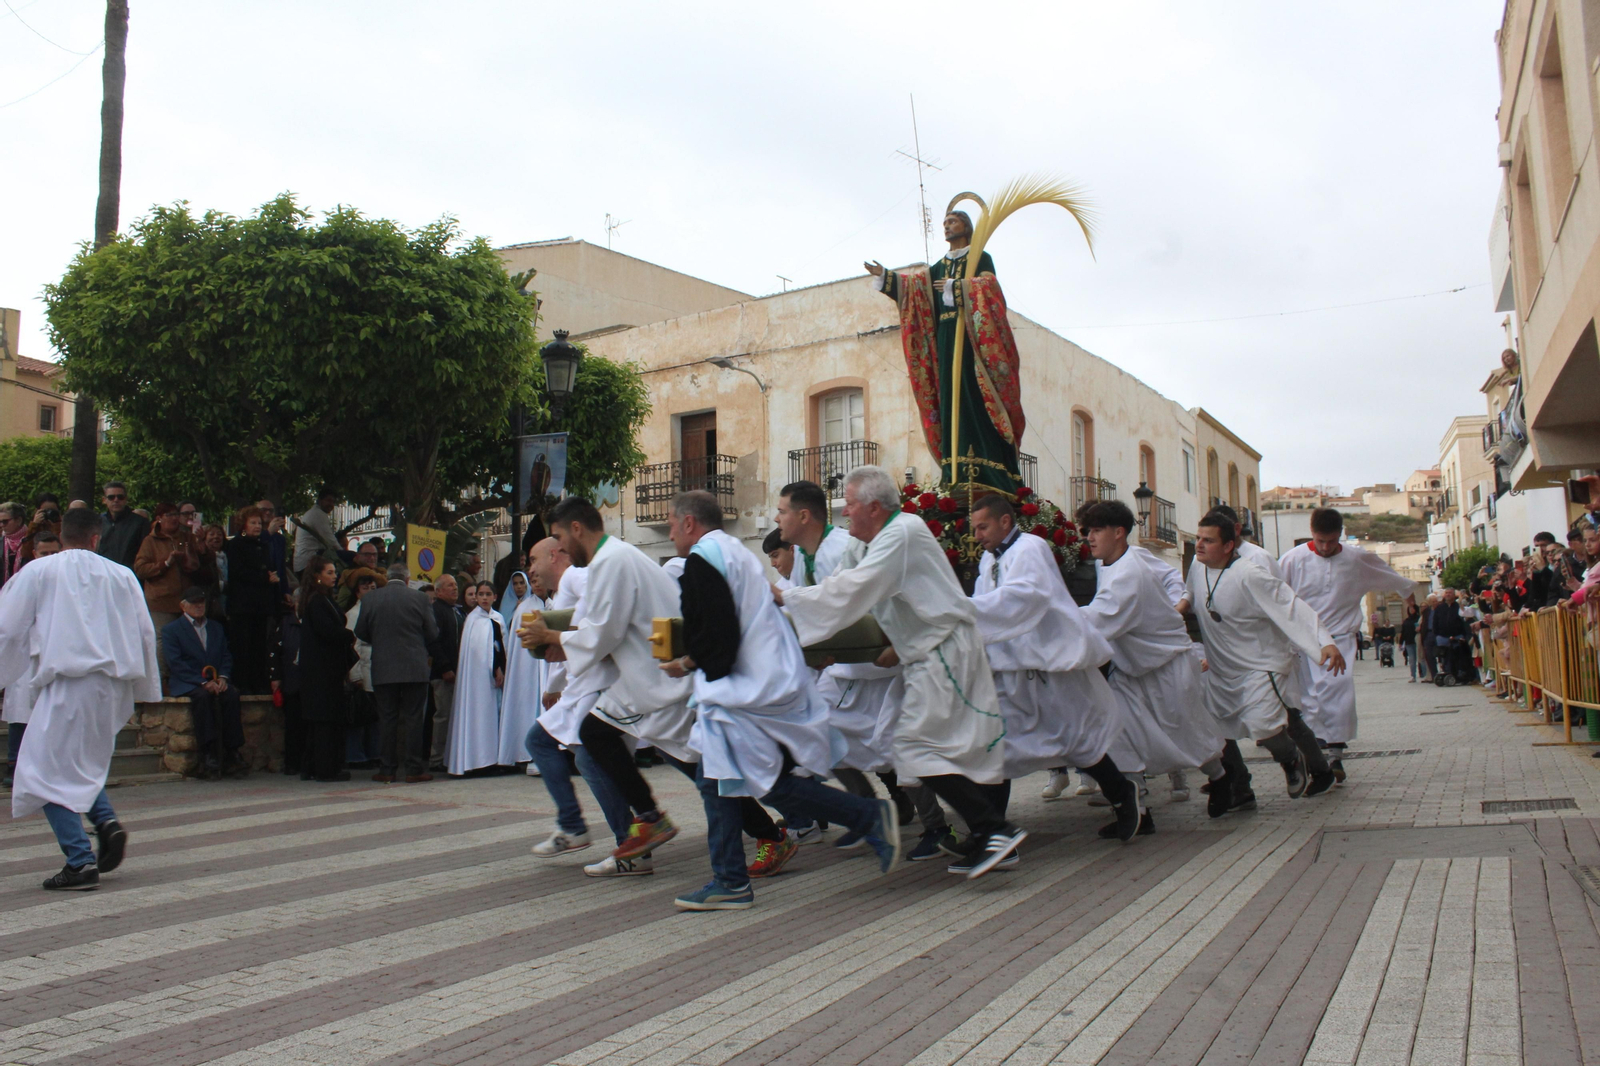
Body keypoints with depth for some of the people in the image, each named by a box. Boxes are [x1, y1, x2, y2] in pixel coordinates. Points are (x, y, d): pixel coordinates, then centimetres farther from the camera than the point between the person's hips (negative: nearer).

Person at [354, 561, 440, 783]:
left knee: (386, 719, 7)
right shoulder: (419, 598, -4)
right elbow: (432, 633, -1)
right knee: (413, 718, 3)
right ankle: (414, 770, 3)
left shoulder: (370, 598, 0)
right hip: (415, 668, -1)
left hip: (383, 669, 2)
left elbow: (361, 632, 7)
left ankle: (386, 770, 9)